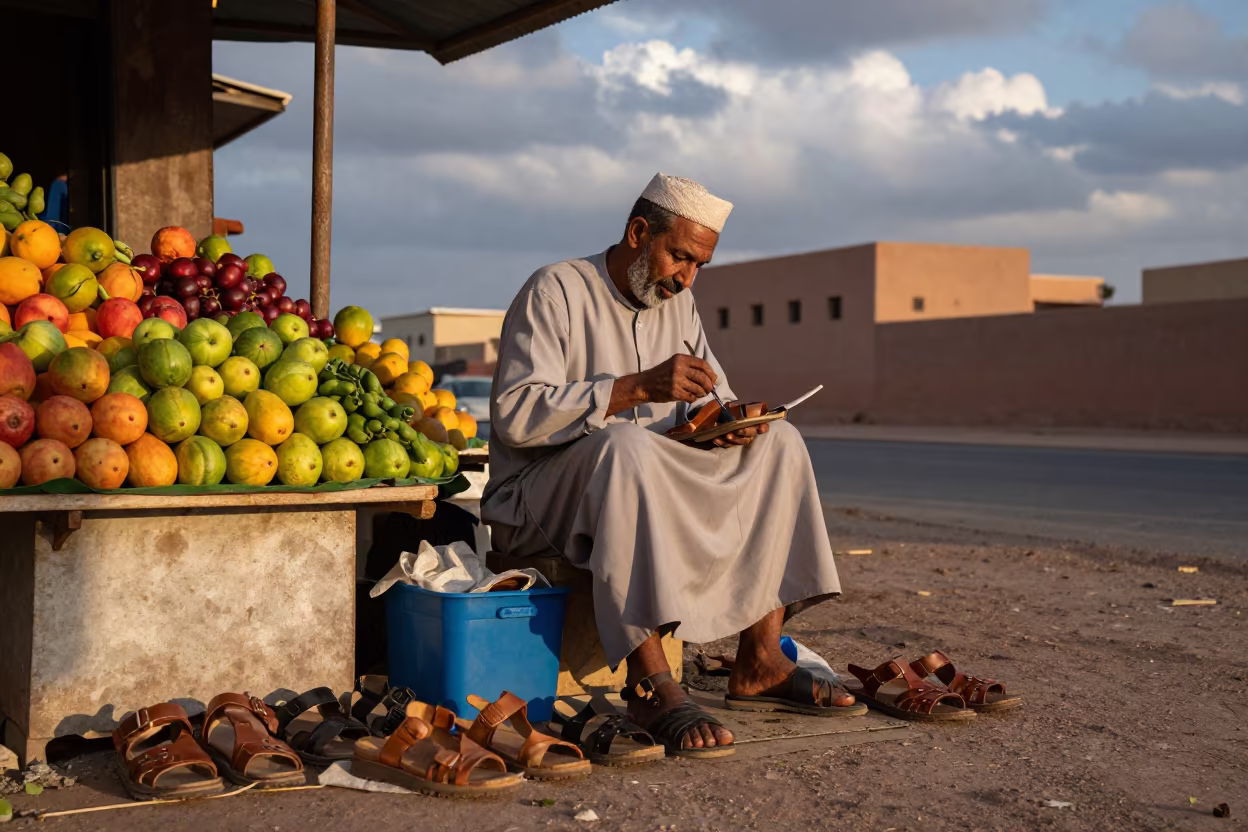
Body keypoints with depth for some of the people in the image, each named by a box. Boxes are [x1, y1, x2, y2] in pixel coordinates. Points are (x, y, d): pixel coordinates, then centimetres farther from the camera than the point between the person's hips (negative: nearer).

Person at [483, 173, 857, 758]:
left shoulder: (677, 302, 13)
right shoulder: (555, 291, -11)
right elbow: (515, 413, -23)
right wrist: (638, 387, -30)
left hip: (654, 489, 8)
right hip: (542, 499, -7)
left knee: (777, 442, -8)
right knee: (625, 446, -39)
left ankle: (759, 664, -16)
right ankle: (650, 684, -40)